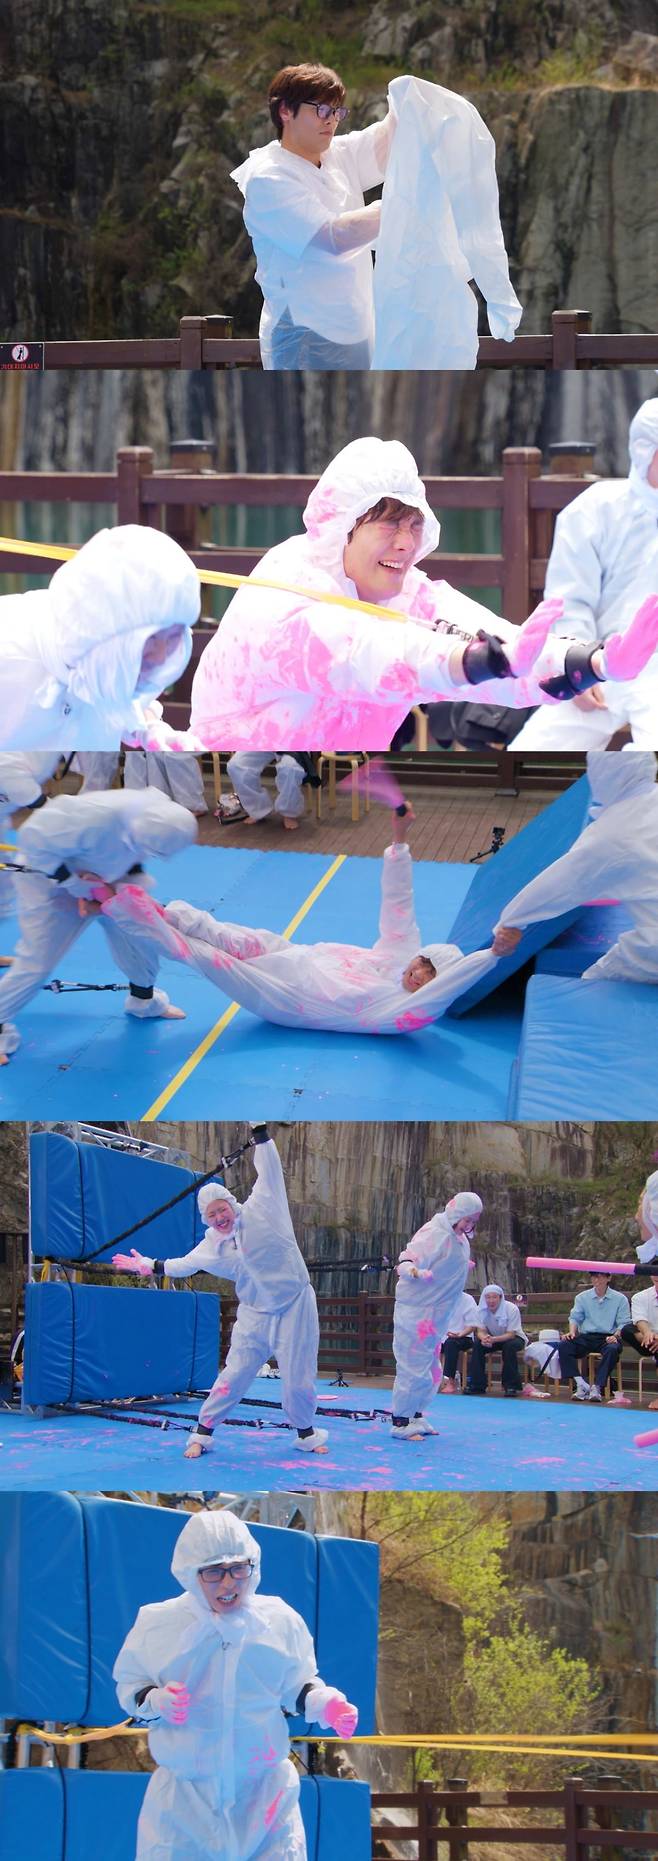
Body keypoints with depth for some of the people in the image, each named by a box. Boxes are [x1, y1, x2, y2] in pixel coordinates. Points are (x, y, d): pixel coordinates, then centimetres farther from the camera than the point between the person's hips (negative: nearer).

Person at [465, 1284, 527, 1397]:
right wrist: (484, 1338, -39)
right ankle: (476, 1385, -16)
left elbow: (510, 1334, -27)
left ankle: (511, 1386, -25)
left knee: (510, 1346, -36)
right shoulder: (481, 1310, -13)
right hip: (493, 1337, 4)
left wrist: (493, 1339, -45)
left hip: (514, 1337, -4)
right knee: (477, 1344, -23)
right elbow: (481, 1331, -13)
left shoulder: (511, 1309, -26)